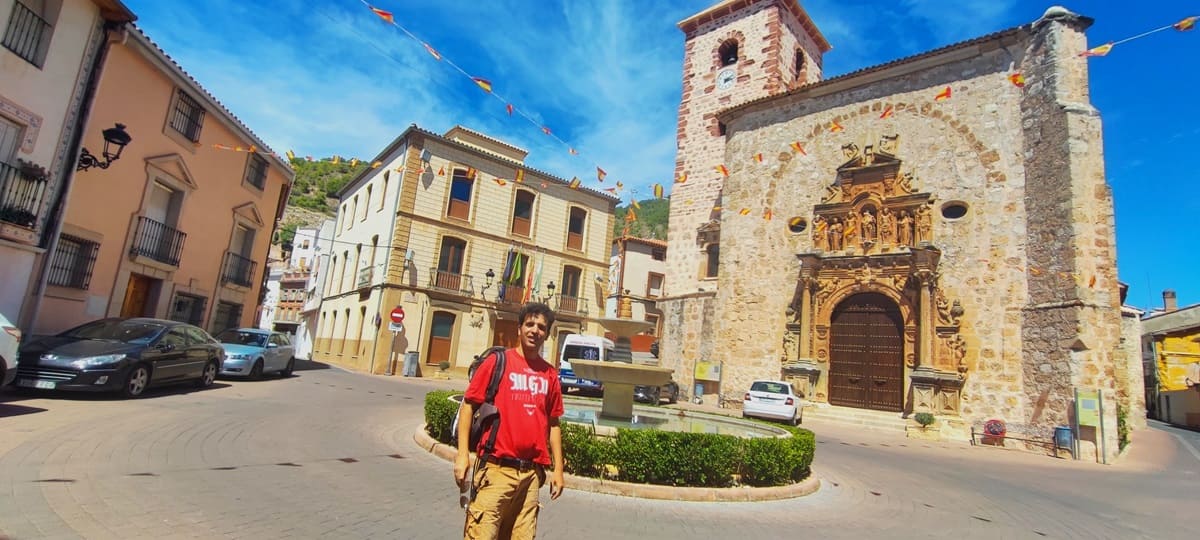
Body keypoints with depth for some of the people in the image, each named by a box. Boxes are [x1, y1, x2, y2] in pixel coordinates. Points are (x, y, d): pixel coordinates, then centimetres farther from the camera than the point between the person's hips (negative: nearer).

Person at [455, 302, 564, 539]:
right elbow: (468, 405, -1)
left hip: (531, 473, 4)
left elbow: (553, 423, 13)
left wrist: (558, 468, 11)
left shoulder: (550, 374, 8)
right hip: (496, 468, -4)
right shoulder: (497, 361, -2)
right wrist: (462, 454, -9)